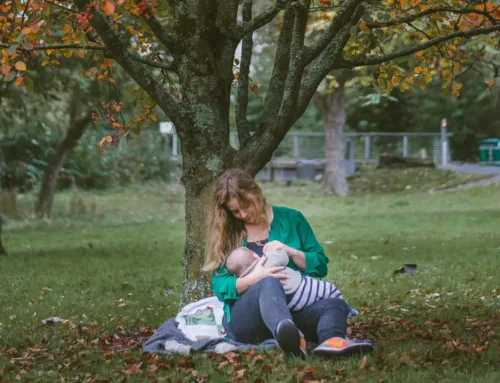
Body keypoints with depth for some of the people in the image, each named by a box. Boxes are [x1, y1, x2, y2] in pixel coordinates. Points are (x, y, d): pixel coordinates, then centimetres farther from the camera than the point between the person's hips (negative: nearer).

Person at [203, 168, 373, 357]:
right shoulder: (224, 234, 10)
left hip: (292, 309, 3)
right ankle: (291, 340, -68)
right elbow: (219, 286, 0)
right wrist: (254, 278, -19)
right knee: (269, 284, -35)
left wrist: (291, 252, -8)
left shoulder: (290, 219, 12)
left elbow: (320, 265, 11)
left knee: (335, 304, -27)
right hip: (244, 318, -2)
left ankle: (331, 340, -64)